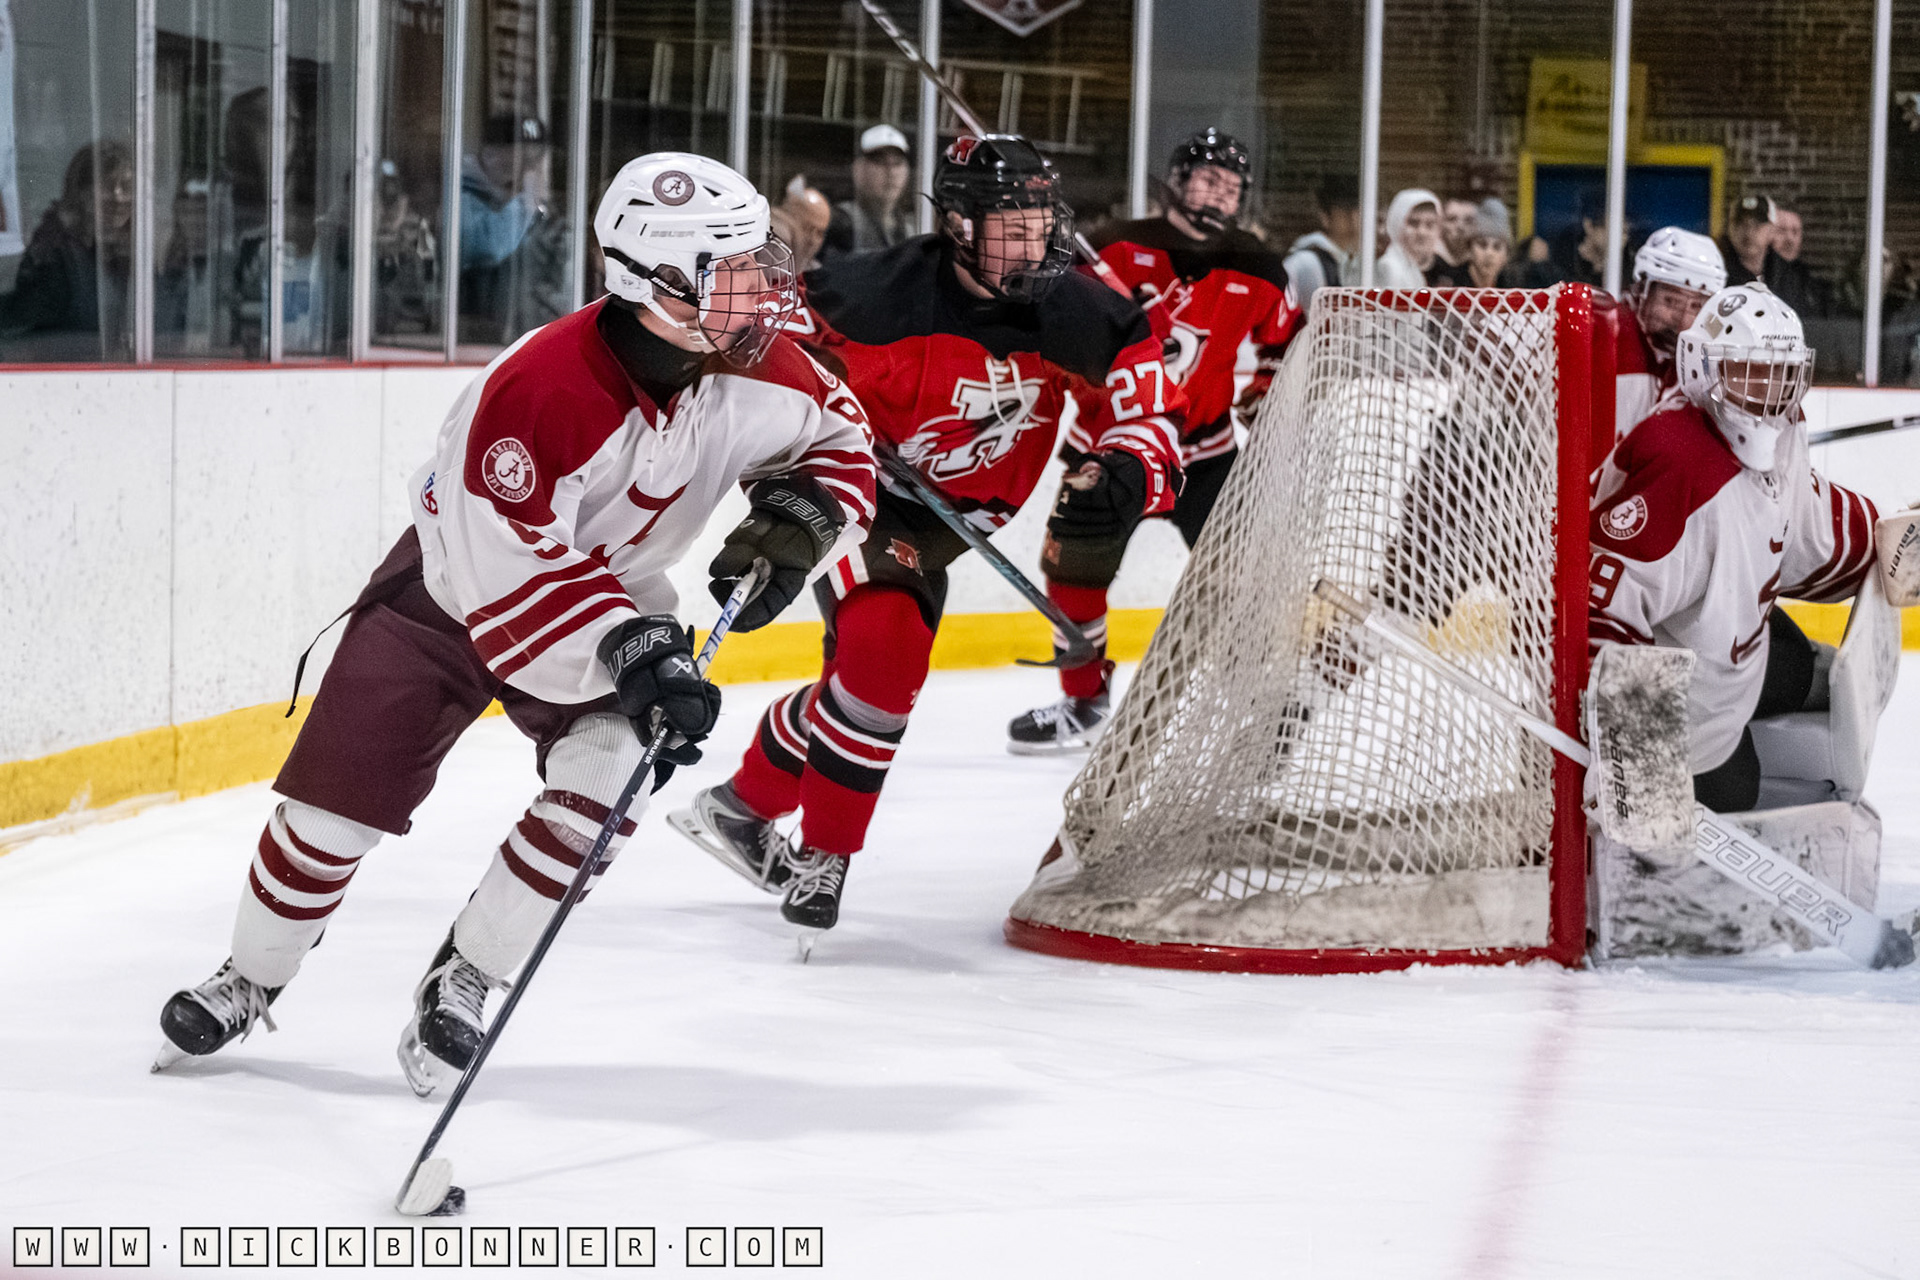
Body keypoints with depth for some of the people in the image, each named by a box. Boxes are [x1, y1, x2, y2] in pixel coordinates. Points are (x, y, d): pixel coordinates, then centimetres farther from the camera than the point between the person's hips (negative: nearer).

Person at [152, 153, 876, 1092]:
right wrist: (632, 653, -45)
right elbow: (513, 584, -37)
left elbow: (838, 439, -1)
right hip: (454, 585, -4)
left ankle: (461, 985, -3)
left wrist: (800, 516, -20)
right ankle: (251, 980, 25)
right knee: (340, 790, -1)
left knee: (607, 777, -21)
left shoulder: (750, 364, -21)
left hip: (612, 592, 4)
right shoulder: (536, 391, -38)